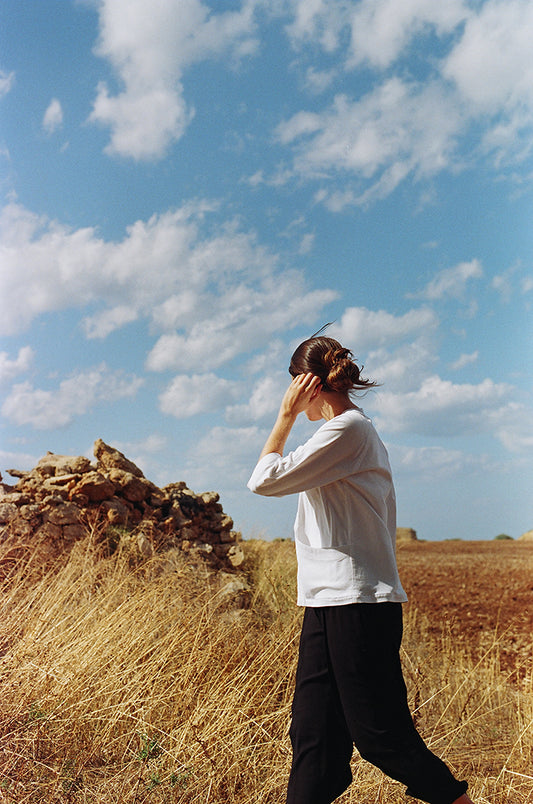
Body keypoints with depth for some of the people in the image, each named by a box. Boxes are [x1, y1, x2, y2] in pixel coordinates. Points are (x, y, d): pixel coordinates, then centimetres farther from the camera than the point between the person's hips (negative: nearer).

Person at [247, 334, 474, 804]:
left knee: (380, 735, 0)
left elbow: (265, 480, -14)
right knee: (312, 734, 9)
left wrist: (286, 415, -5)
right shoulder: (361, 432, 18)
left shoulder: (347, 429, -13)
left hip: (357, 605, -10)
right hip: (329, 603, 10)